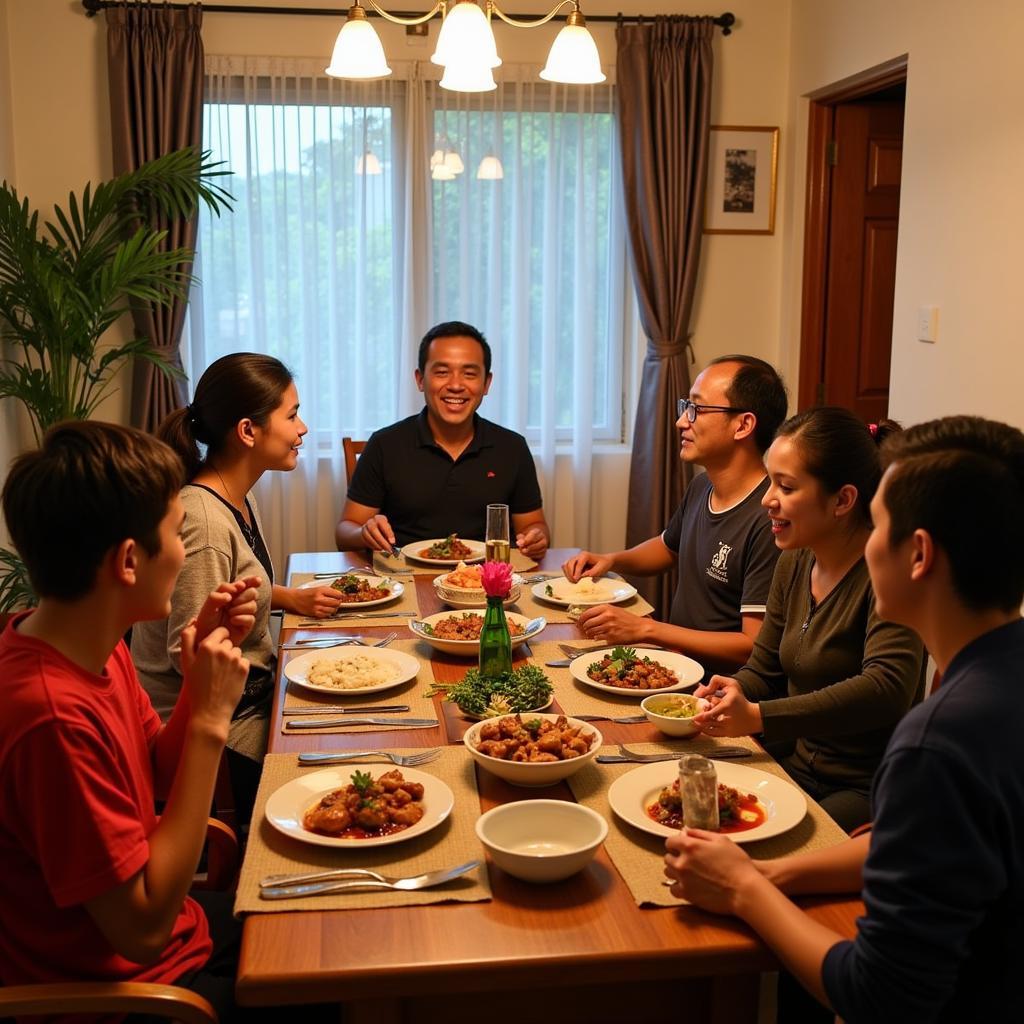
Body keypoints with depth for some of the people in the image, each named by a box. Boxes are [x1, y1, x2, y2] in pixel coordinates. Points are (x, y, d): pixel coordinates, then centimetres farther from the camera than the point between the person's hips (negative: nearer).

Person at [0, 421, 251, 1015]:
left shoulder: (97, 646, -6)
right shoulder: (55, 714, -34)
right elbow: (144, 929, -28)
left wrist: (204, 666, -10)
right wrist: (210, 721, -29)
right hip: (115, 987, -8)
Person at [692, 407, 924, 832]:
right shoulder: (794, 563, 6)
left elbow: (886, 690, -30)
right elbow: (763, 670, 13)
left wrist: (757, 717, -31)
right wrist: (734, 694, -11)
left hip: (868, 791, -6)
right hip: (794, 763, 7)